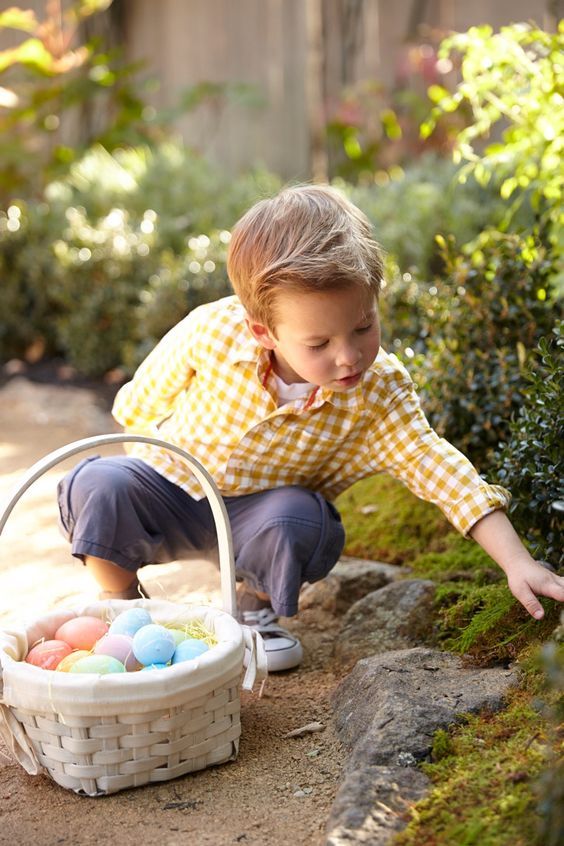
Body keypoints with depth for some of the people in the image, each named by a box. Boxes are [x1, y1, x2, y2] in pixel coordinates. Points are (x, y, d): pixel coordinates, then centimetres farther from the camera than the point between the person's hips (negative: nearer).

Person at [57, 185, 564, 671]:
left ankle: (254, 604, 1)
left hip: (265, 510, 0)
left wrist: (517, 562, -36)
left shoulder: (379, 389, -23)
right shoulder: (212, 332, -27)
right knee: (97, 486, -29)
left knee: (295, 519, -34)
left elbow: (436, 465, -28)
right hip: (173, 485, 0)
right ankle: (123, 602, 1)